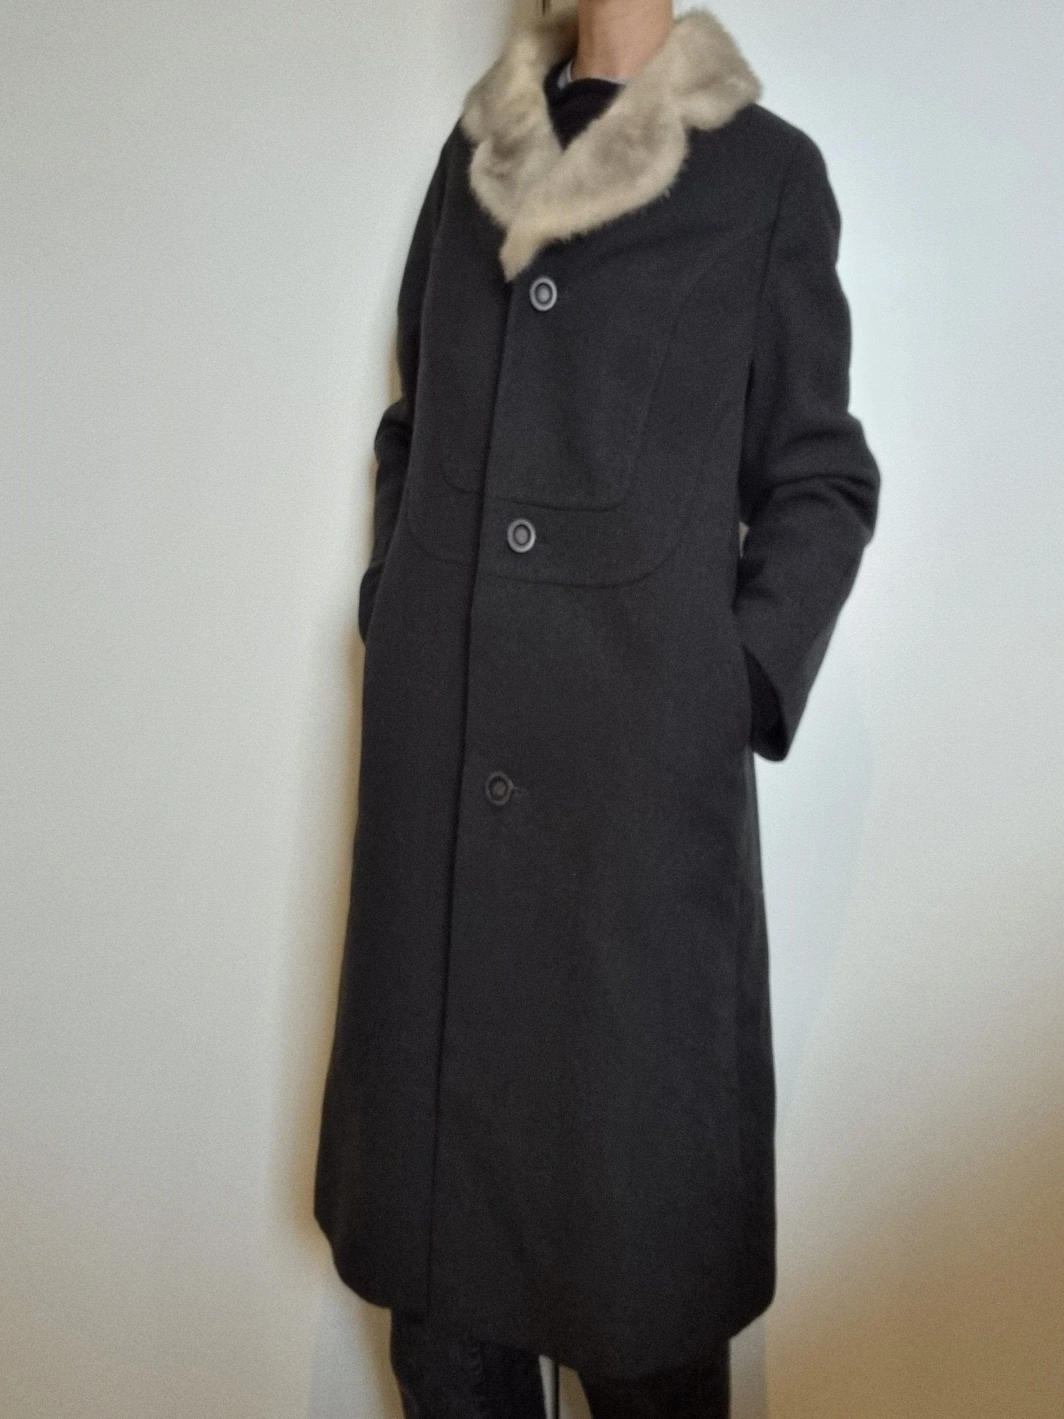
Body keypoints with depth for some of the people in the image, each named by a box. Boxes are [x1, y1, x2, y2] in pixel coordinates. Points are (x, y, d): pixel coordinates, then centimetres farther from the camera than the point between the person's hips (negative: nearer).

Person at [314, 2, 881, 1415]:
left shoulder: (766, 172, 3)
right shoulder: (473, 154, 15)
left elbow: (820, 480, 3)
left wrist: (741, 687, -7)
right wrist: (393, 609, 9)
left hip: (641, 761, -4)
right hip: (437, 750, 4)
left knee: (633, 1162, 5)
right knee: (436, 1129, 13)